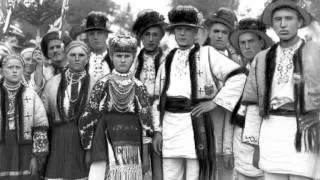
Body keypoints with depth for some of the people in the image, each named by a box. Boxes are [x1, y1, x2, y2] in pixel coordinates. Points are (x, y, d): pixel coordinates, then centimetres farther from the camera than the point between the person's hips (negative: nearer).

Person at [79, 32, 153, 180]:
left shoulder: (139, 87, 4)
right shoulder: (102, 85, 1)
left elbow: (146, 122, 5)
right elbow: (89, 117, 3)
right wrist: (88, 150, 2)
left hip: (133, 148, 1)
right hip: (105, 145, -1)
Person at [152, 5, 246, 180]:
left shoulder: (207, 54, 2)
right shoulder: (168, 61, 16)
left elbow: (237, 76, -6)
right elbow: (158, 97, 17)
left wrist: (215, 102, -9)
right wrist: (158, 130, 10)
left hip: (197, 125, -4)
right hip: (170, 126, 5)